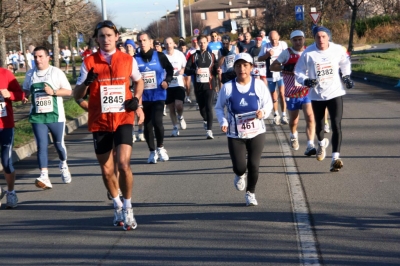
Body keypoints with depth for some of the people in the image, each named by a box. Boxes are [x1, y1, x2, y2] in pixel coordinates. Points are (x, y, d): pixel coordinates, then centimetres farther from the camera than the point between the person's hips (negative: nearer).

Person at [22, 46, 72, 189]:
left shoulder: (56, 72, -4)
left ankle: (63, 165, 41)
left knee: (59, 144, 10)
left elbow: (68, 91, -3)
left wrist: (53, 92, -18)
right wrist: (25, 96, -1)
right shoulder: (30, 74, 6)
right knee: (41, 146, -8)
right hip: (37, 117, 2)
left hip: (55, 116, -2)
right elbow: (26, 90, 21)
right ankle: (44, 177, -15)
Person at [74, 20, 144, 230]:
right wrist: (86, 82, -22)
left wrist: (136, 99, 3)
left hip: (123, 120, -1)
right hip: (100, 123, 1)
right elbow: (77, 95, -1)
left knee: (123, 164, -17)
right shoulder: (89, 62, -2)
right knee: (106, 170, 8)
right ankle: (117, 205, 34)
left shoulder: (128, 60, 1)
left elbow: (138, 81, 21)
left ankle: (127, 208, 2)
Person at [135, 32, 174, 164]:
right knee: (147, 124, 7)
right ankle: (152, 152, 20)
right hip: (143, 97, 2)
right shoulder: (135, 59, 1)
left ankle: (160, 147, 5)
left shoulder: (159, 56, 0)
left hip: (158, 95, -2)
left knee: (157, 121, -16)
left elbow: (170, 69, 13)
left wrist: (167, 81, -1)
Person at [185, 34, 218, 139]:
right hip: (198, 85, 2)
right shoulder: (193, 56, 5)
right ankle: (205, 120, 47)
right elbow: (186, 70, 1)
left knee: (208, 107, -13)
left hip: (208, 85, -2)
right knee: (201, 106, 15)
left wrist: (217, 71, -8)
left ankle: (209, 131, -15)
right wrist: (195, 71, -18)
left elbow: (216, 68, 14)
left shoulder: (212, 56, 8)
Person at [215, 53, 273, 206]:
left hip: (256, 133, 0)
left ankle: (250, 193, 23)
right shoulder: (228, 87, -5)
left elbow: (268, 103, 4)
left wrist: (263, 112, -18)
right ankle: (239, 176, 33)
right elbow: (219, 108, 6)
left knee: (253, 165, -1)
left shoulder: (259, 85, -5)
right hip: (235, 135, 0)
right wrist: (223, 122, -11)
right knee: (239, 166, -6)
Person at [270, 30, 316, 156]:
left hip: (307, 91, 1)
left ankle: (310, 145, -17)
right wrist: (285, 67, -21)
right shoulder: (287, 53, -3)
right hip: (292, 92, 0)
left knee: (310, 117, -15)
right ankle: (294, 136, 47)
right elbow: (272, 66, -4)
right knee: (294, 119, 15)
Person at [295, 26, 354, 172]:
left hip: (335, 93, -1)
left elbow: (345, 62, 16)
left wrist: (346, 76, 4)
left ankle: (335, 157, -18)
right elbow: (299, 72, -3)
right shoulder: (308, 53, -12)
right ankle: (322, 143, 52)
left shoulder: (338, 50, -6)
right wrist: (306, 81, -22)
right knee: (319, 125, 18)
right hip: (317, 95, 1)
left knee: (336, 125, -15)